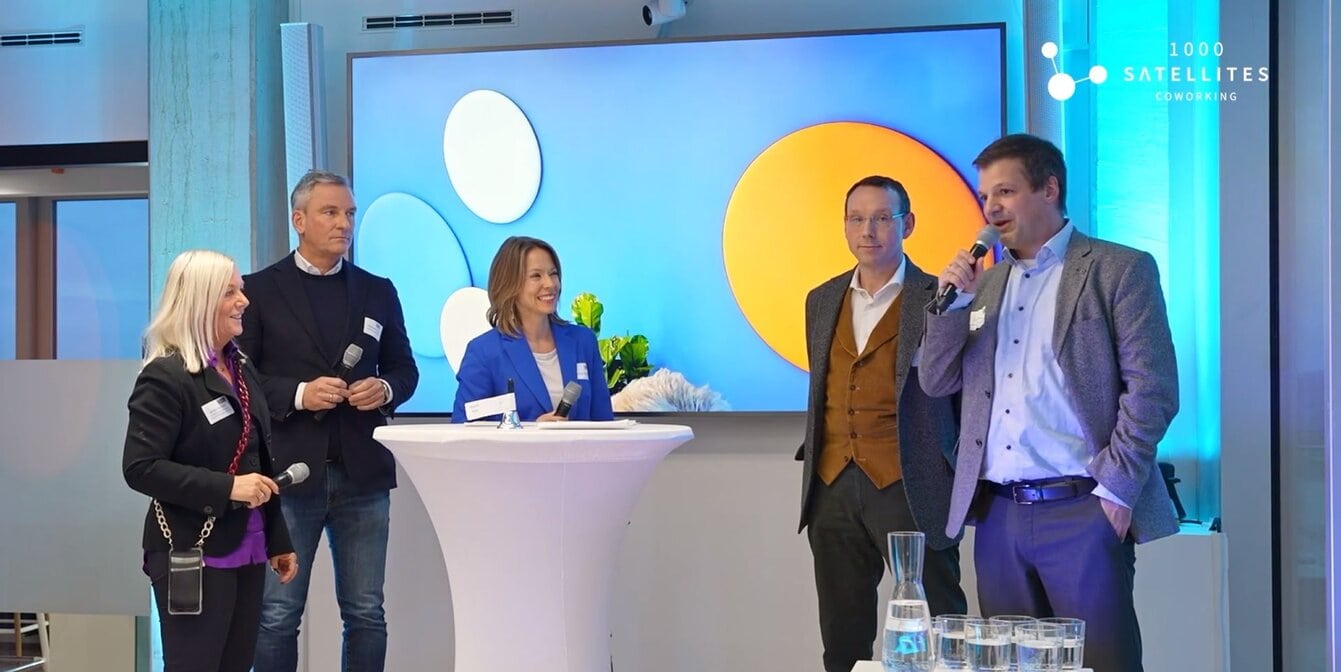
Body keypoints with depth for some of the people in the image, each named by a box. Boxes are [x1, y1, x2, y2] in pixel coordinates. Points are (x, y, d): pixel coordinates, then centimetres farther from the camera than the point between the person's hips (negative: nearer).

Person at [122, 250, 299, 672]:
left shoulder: (241, 368, 13)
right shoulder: (165, 377, -12)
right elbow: (140, 469, -19)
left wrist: (278, 541, 18)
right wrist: (227, 487, -24)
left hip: (246, 553, 8)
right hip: (193, 556, -8)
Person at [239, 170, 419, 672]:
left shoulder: (378, 291, 12)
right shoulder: (261, 290, 1)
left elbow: (405, 369, 16)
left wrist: (386, 389, -6)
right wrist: (298, 394, -16)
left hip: (363, 472, 3)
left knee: (366, 613, 8)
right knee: (278, 615, 2)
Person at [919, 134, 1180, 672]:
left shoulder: (1120, 270, -1)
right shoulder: (985, 282, 17)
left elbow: (1152, 389, -7)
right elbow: (937, 382, 13)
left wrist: (1116, 489, -13)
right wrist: (953, 301, 0)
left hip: (1082, 509, -5)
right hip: (997, 513, 6)